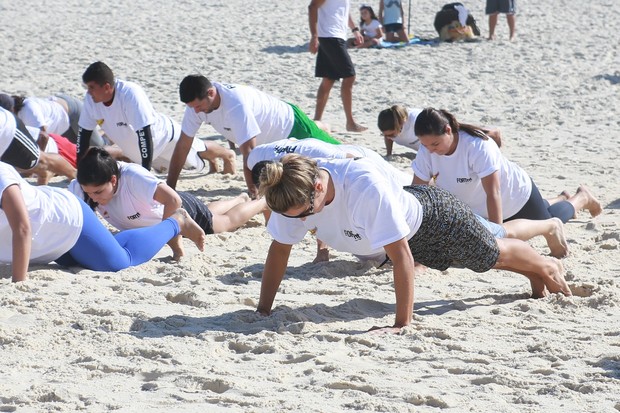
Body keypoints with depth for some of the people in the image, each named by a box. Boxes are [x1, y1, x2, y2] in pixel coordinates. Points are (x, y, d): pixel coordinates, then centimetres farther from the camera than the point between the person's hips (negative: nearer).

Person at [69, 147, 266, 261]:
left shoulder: (132, 176, -47)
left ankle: (264, 203, 51)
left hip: (182, 207, -6)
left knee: (228, 221, 23)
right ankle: (241, 199, 64)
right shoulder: (80, 186, -32)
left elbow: (173, 200, -54)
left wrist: (175, 244, -53)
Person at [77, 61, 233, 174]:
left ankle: (227, 155, 51)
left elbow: (144, 133, -44)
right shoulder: (91, 99, -24)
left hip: (164, 135, -6)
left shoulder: (131, 94, -43)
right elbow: (84, 133, -12)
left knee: (200, 154, 18)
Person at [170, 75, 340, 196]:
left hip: (290, 126, -7)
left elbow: (249, 152, -45)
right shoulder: (197, 101, -21)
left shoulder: (235, 105, -44)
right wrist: (170, 188, -17)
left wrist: (254, 196, -46)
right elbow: (183, 145, -15)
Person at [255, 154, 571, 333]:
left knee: (491, 255, 21)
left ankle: (547, 266, 54)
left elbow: (401, 255, -45)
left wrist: (402, 324, -42)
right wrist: (262, 310, -22)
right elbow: (279, 248, -19)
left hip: (431, 216, -6)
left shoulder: (366, 188, -49)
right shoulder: (293, 194, -32)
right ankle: (534, 278, 60)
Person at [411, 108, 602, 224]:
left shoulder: (478, 146, -42)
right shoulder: (427, 151, -27)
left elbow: (493, 193, -41)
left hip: (515, 194, -6)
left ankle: (582, 198, 49)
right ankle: (562, 199, 57)